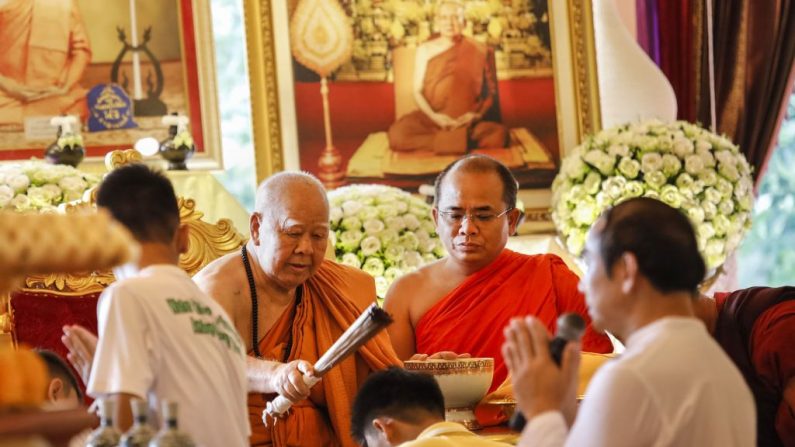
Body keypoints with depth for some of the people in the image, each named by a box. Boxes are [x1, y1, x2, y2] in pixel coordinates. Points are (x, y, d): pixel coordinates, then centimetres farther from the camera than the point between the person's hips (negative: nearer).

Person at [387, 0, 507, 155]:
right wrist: (433, 116, -13)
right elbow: (418, 91, 5)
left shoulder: (478, 51, 7)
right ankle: (466, 140, -27)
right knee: (397, 133, -33)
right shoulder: (425, 50, 8)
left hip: (468, 121, -1)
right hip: (431, 118, 1)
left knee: (499, 134, -34)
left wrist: (475, 115, -11)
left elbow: (491, 91, 8)